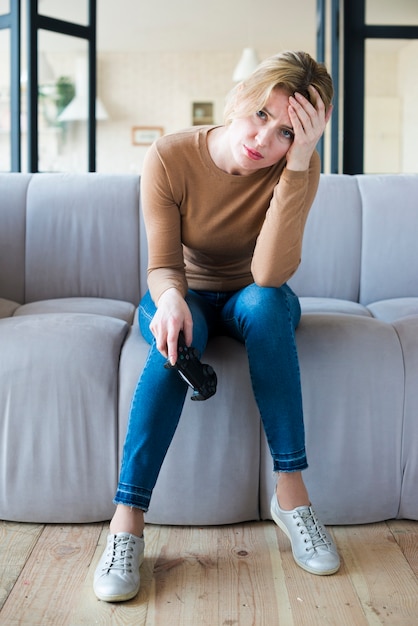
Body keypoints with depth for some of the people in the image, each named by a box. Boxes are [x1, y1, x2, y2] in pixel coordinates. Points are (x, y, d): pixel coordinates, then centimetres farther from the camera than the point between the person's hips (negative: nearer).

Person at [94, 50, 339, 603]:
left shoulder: (299, 167, -20)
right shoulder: (170, 157, -21)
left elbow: (270, 275, -32)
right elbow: (164, 265, -19)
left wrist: (297, 165, -37)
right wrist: (170, 297, -44)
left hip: (251, 302, 1)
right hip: (186, 298, 0)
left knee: (265, 302, -35)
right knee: (178, 333, -35)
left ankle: (291, 490, -29)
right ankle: (127, 520, -32)